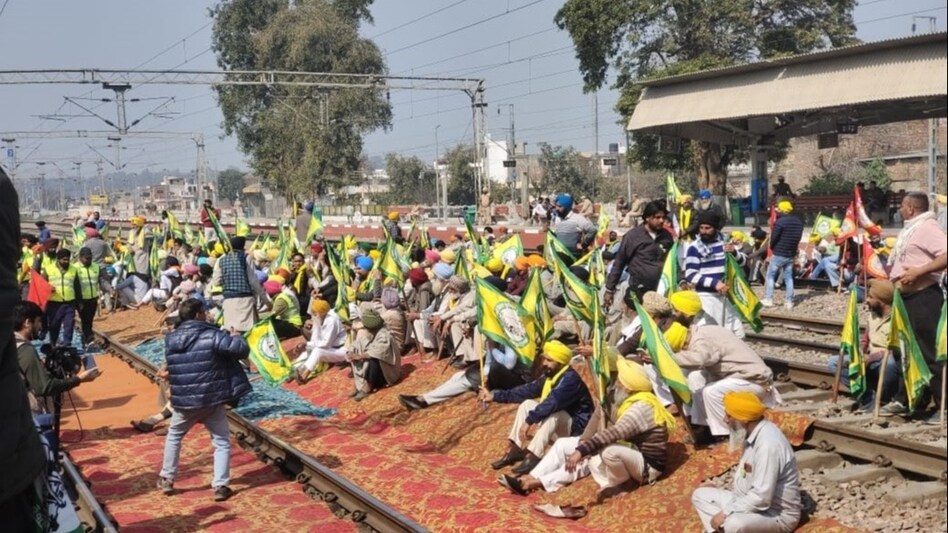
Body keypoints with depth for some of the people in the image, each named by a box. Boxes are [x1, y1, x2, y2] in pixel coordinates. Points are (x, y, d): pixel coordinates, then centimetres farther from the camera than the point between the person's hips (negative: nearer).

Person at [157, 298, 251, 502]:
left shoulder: (170, 339, 1)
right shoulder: (212, 335, -14)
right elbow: (241, 350, -19)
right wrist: (236, 336, 1)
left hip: (183, 400, 3)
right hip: (212, 400, -3)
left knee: (173, 437, 26)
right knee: (221, 443, 9)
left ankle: (167, 479, 32)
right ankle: (220, 486, 4)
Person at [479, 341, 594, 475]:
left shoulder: (570, 379, -25)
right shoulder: (549, 375, 3)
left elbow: (552, 403, -38)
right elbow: (527, 390, 6)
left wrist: (529, 420, -43)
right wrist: (495, 396, 3)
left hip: (576, 429, -9)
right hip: (557, 427, 9)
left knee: (552, 412, -35)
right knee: (527, 404, -1)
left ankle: (533, 457, -37)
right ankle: (515, 450, -8)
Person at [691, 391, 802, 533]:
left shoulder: (768, 444, -28)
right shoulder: (753, 433, 2)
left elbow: (762, 498, -30)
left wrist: (726, 513, -23)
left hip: (778, 514, -10)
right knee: (700, 495, 7)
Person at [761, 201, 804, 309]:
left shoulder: (780, 222, -17)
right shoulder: (799, 222, 6)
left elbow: (773, 238, -14)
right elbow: (798, 238, 9)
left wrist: (772, 248, 4)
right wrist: (792, 248, 13)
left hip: (778, 254, -6)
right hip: (791, 254, 6)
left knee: (770, 276, 5)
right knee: (789, 277, 11)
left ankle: (768, 299, 2)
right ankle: (789, 301, 8)